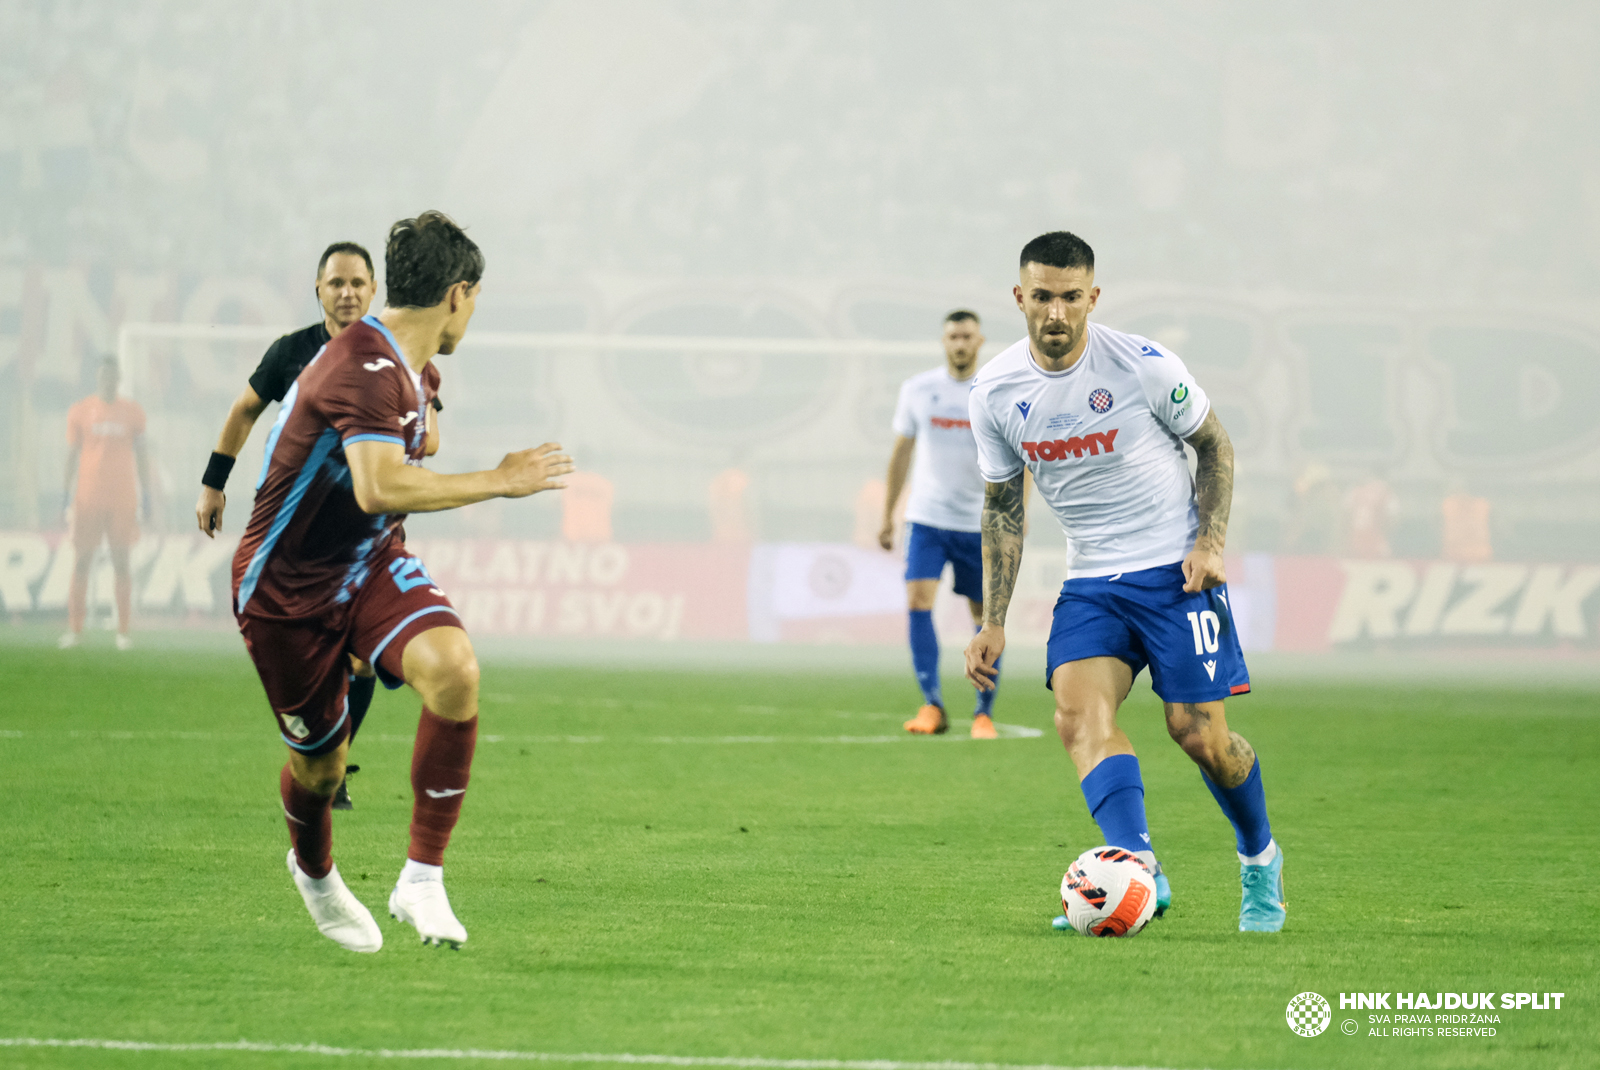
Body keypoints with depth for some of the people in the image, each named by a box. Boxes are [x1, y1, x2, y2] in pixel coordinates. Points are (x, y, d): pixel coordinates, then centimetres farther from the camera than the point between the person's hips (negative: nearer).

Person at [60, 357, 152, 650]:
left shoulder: (132, 412, 7)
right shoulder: (80, 412, 5)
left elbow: (141, 455, 10)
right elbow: (72, 455, 7)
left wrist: (146, 494, 5)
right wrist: (67, 494, 1)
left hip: (123, 499, 0)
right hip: (88, 498, 0)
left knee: (121, 561, 0)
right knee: (82, 560, -1)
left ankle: (124, 630, 3)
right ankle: (74, 629, 4)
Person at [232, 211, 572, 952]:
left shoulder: (399, 367, 5)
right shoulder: (365, 368, -27)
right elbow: (380, 488, -41)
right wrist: (500, 482, -35)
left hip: (370, 564, 7)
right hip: (288, 587, -7)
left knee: (454, 669, -24)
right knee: (320, 764, 8)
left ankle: (422, 879, -17)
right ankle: (314, 870, 46)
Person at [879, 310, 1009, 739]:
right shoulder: (917, 390, 3)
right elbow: (901, 454, 11)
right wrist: (887, 516, 11)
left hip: (981, 523, -1)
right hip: (926, 518, 1)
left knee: (985, 615, 3)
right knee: (918, 601, -15)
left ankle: (984, 712, 14)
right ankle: (932, 705, -12)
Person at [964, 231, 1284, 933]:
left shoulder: (1146, 367, -12)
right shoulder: (995, 393, -2)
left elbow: (1215, 447, 3)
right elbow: (1002, 505, 10)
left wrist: (1209, 542, -10)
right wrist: (993, 623, 6)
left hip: (1175, 568, -3)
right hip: (1090, 580, 3)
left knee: (1199, 734, -7)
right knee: (1078, 712, -23)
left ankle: (1259, 861, 22)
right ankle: (1139, 871, -35)